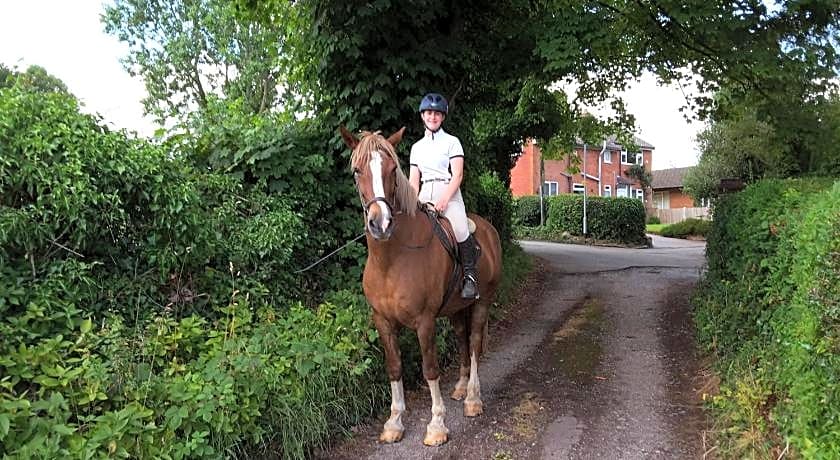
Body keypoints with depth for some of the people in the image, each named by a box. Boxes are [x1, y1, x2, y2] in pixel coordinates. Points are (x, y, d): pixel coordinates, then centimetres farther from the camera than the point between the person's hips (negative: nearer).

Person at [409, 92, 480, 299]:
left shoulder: (452, 142, 7)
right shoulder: (417, 147, 19)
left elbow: (457, 175, -4)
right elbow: (413, 179, 14)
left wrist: (444, 200, -18)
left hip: (449, 193, -4)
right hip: (424, 196, 5)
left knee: (460, 230, -29)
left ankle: (471, 274, -10)